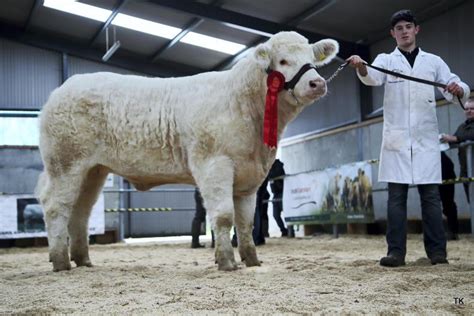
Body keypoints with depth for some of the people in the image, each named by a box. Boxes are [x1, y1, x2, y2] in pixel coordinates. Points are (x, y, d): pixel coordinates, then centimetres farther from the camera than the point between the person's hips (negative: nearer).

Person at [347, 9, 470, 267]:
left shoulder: (433, 61, 14)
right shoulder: (385, 60, 10)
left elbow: (454, 90, 6)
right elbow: (372, 77, -11)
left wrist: (457, 89, -19)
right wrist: (361, 67, -35)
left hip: (426, 138, 1)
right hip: (397, 138, -1)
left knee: (431, 195, -1)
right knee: (396, 195, -3)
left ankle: (437, 251, 2)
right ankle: (396, 251, -3)